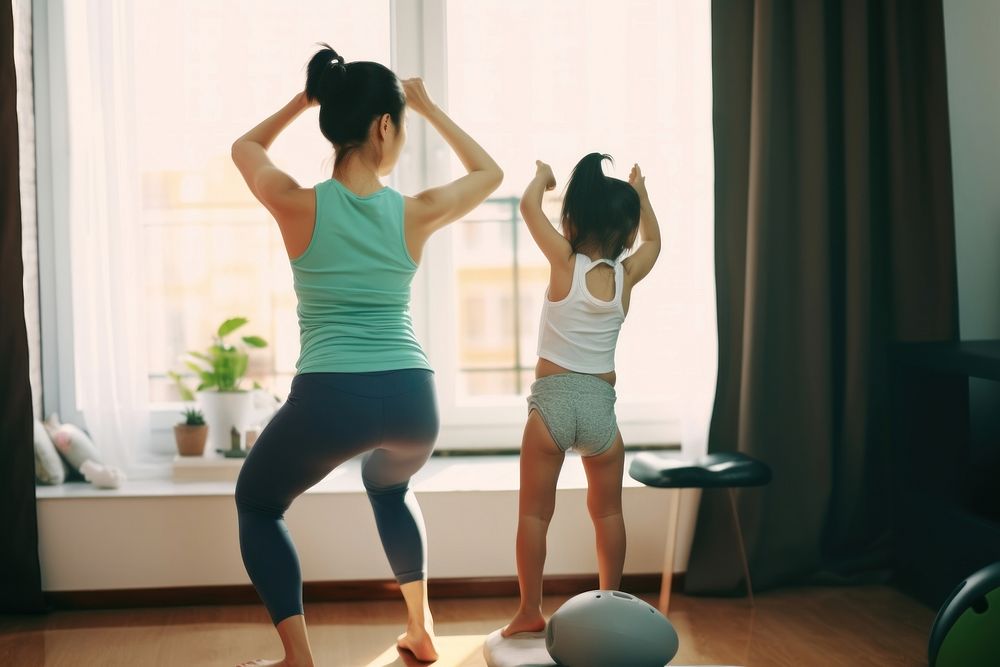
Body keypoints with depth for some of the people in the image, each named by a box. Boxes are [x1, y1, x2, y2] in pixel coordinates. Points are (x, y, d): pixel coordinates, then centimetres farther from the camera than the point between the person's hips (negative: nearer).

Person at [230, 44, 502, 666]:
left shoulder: (299, 205, -4)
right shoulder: (414, 214, -1)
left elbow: (245, 146, 20)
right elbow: (489, 173, 21)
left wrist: (302, 99, 23)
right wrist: (430, 106, 23)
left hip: (327, 399, -3)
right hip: (412, 398, 3)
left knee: (257, 503, 24)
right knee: (390, 486, 37)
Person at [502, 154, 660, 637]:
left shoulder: (564, 262, -4)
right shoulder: (626, 275, 4)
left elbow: (529, 206, 4)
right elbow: (653, 240, 25)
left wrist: (542, 174, 22)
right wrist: (639, 193, 36)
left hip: (552, 400, -2)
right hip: (600, 405, 2)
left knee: (534, 512, 6)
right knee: (607, 511, 17)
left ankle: (530, 612, 8)